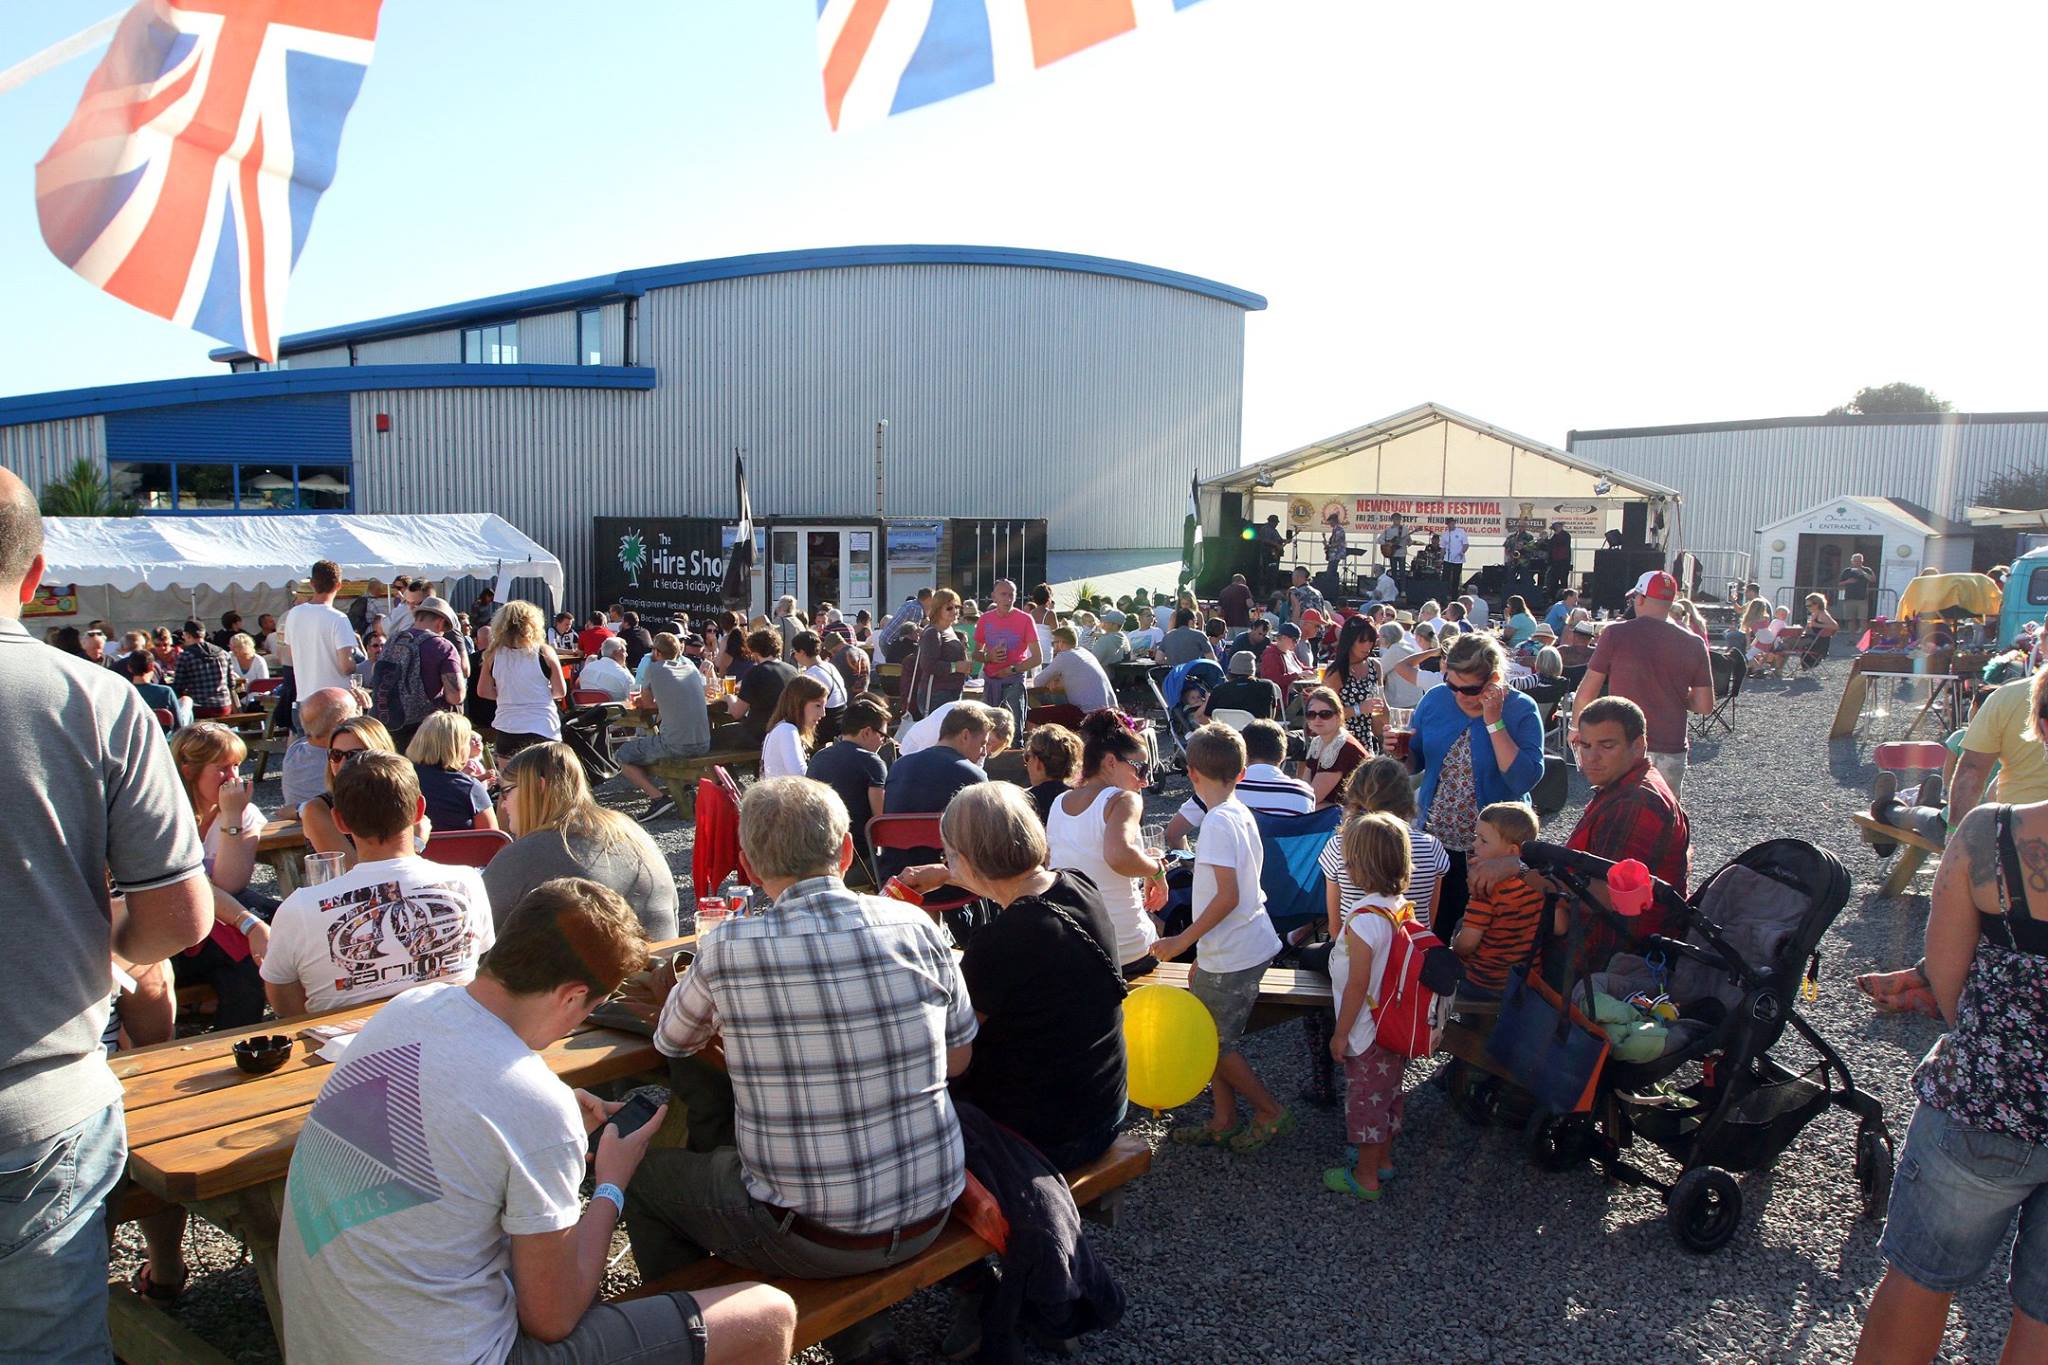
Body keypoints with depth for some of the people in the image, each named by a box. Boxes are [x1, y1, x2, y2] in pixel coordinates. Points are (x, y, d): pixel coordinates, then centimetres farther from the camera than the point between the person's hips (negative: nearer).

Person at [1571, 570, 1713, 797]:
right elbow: (1705, 706, 2)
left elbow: (1587, 691, -4)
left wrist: (1576, 728, 11)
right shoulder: (1693, 643, 1)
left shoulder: (1616, 634, -6)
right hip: (1671, 751, 2)